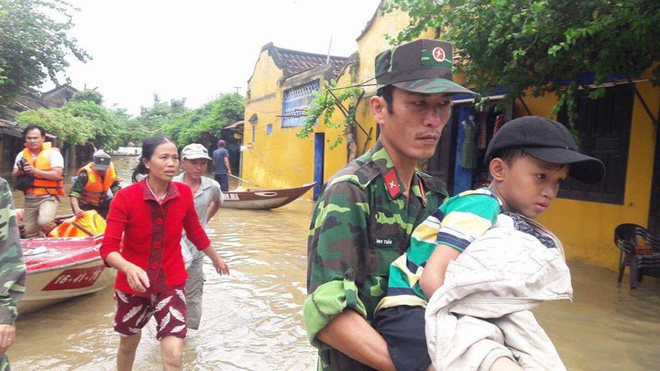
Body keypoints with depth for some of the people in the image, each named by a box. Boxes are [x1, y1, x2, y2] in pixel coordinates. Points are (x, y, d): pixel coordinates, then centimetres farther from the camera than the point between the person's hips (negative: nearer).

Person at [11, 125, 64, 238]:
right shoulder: (22, 155, 9)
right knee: (30, 233, 10)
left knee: (44, 222, -28)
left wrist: (35, 170, -23)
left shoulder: (52, 153, -7)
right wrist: (19, 171, -12)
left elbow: (57, 175, -17)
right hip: (29, 199, 6)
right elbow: (14, 178, 10)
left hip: (48, 197, -5)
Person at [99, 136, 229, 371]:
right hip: (133, 284, -1)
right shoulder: (125, 197, -18)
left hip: (171, 283, 1)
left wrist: (216, 258, 21)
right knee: (129, 343, 23)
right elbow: (108, 248, -22)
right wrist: (129, 268, -43)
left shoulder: (184, 193, -9)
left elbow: (195, 231, 9)